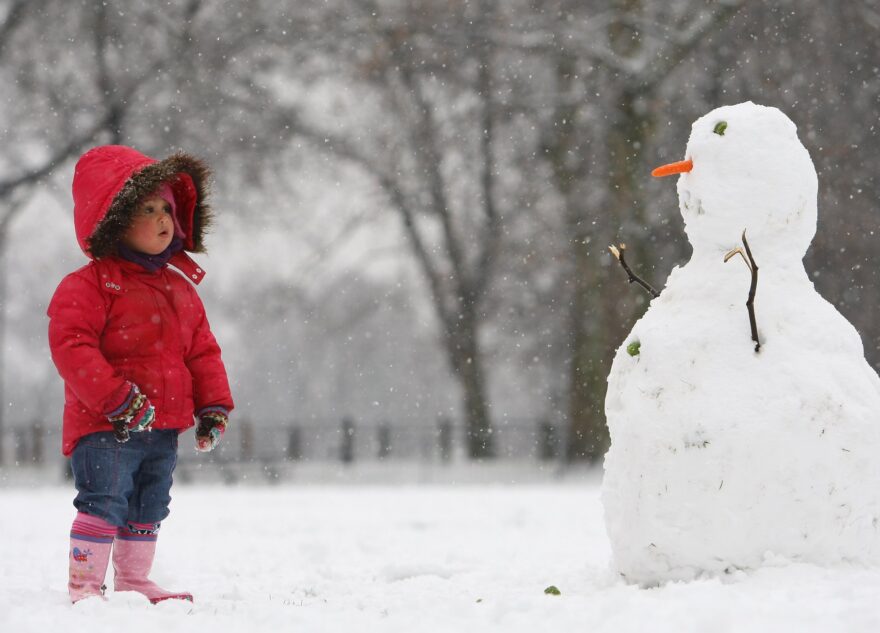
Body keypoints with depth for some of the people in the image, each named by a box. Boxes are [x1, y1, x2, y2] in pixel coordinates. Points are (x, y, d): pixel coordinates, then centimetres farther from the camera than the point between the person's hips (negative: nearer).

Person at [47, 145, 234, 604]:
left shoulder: (181, 287, 13)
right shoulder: (88, 286, -11)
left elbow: (202, 350, 17)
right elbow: (71, 347, -20)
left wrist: (213, 407, 5)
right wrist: (118, 399, -27)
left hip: (163, 430, 7)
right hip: (105, 429, -7)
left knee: (147, 512, 16)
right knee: (104, 506, -12)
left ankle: (134, 582, 28)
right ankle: (84, 587, -6)